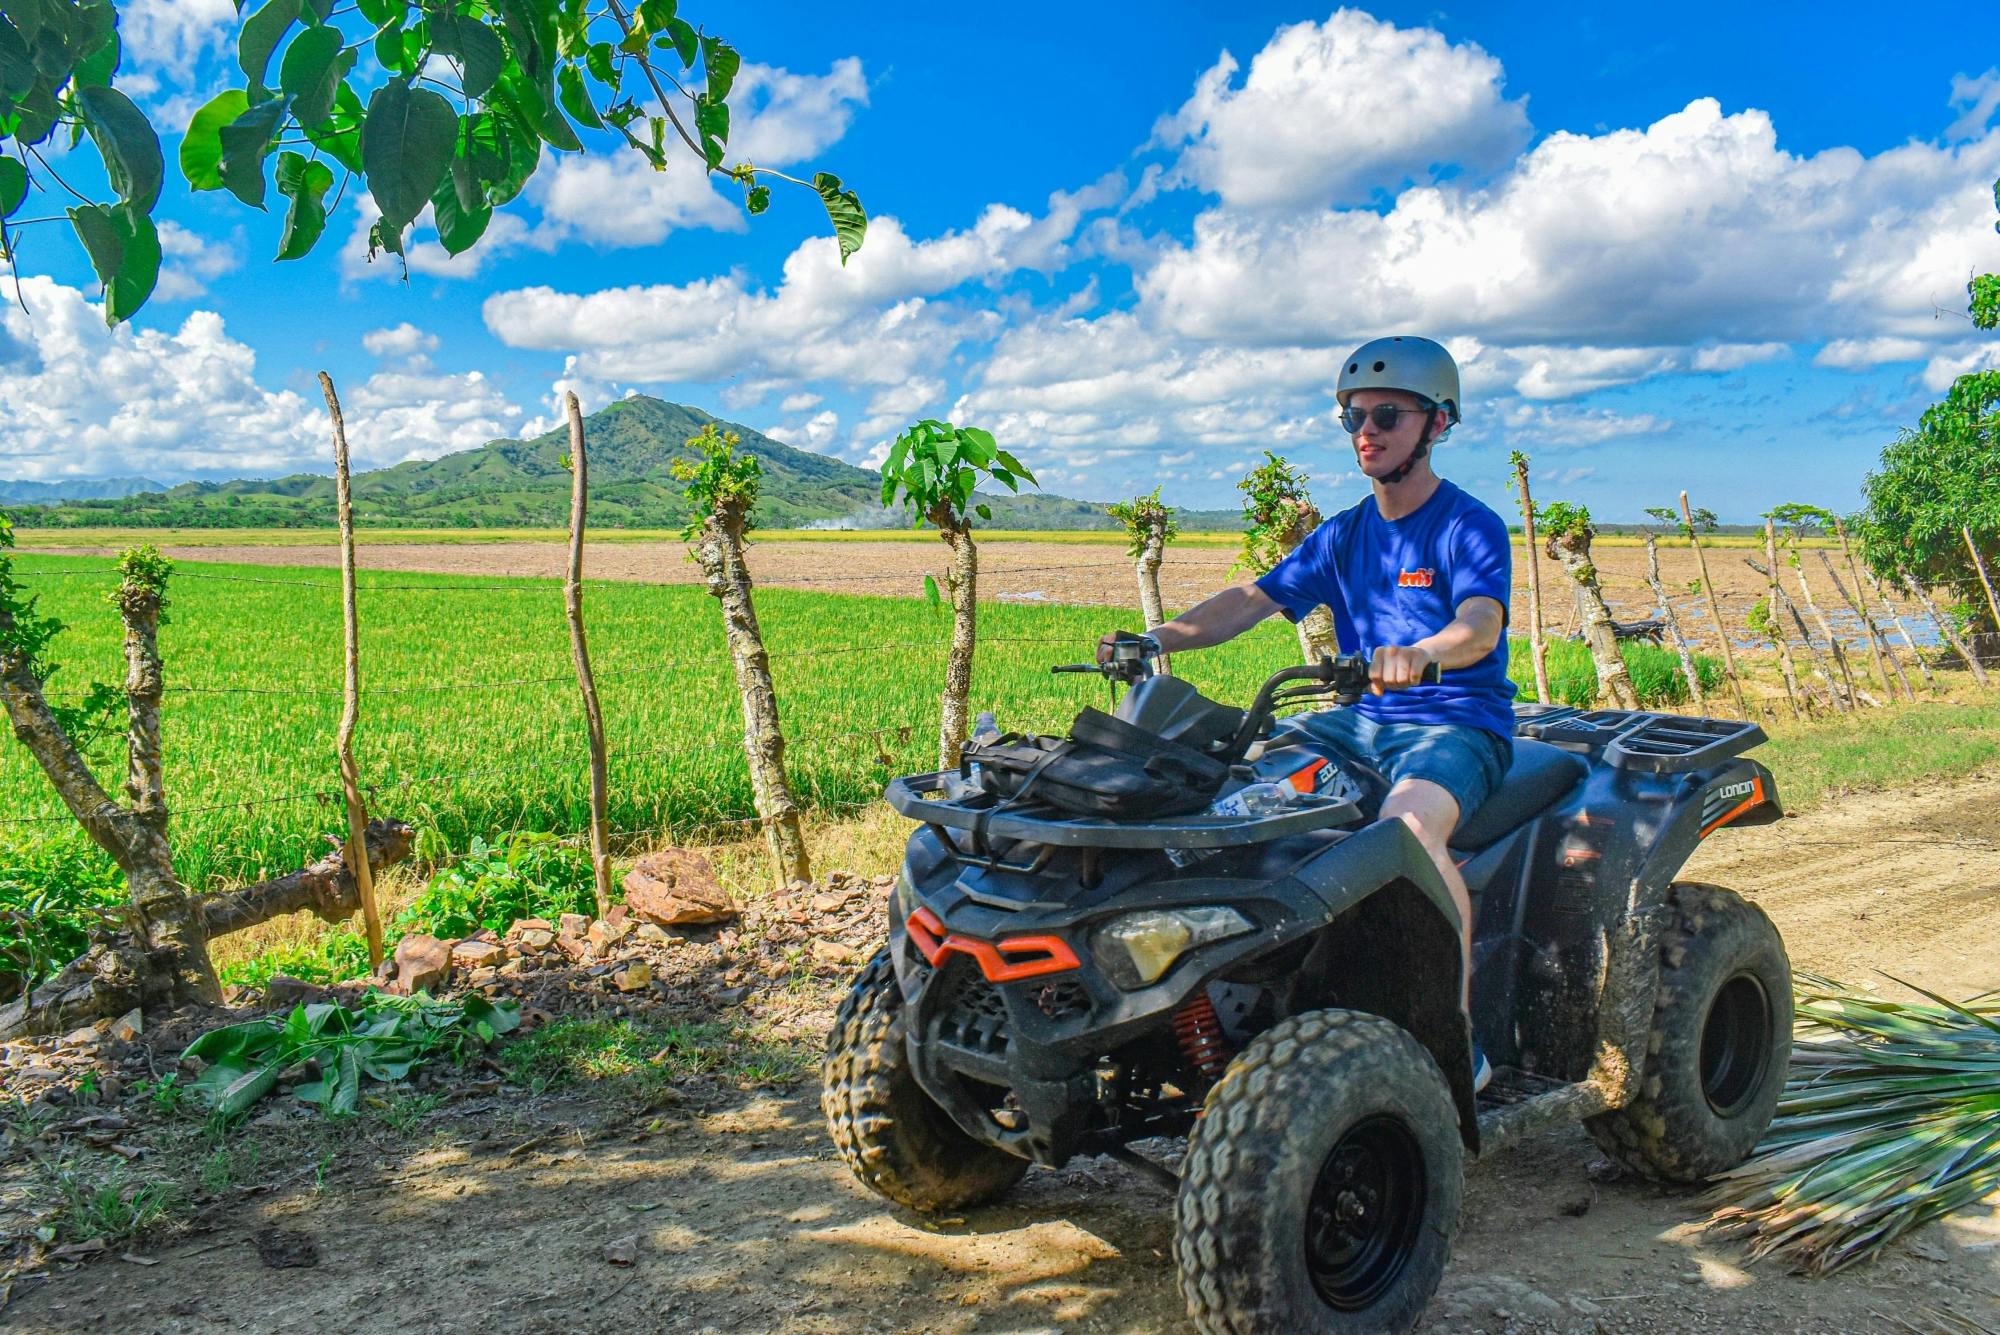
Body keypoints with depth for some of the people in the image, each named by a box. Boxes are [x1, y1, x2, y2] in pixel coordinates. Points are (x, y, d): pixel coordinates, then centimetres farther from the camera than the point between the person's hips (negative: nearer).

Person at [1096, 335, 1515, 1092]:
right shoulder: (1344, 536, 13)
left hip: (1460, 724, -7)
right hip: (1366, 719, 7)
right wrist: (1156, 639, -11)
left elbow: (1481, 625, -25)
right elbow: (1253, 600, 6)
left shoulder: (1471, 529, -6)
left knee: (1406, 825, -37)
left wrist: (1419, 654, -49)